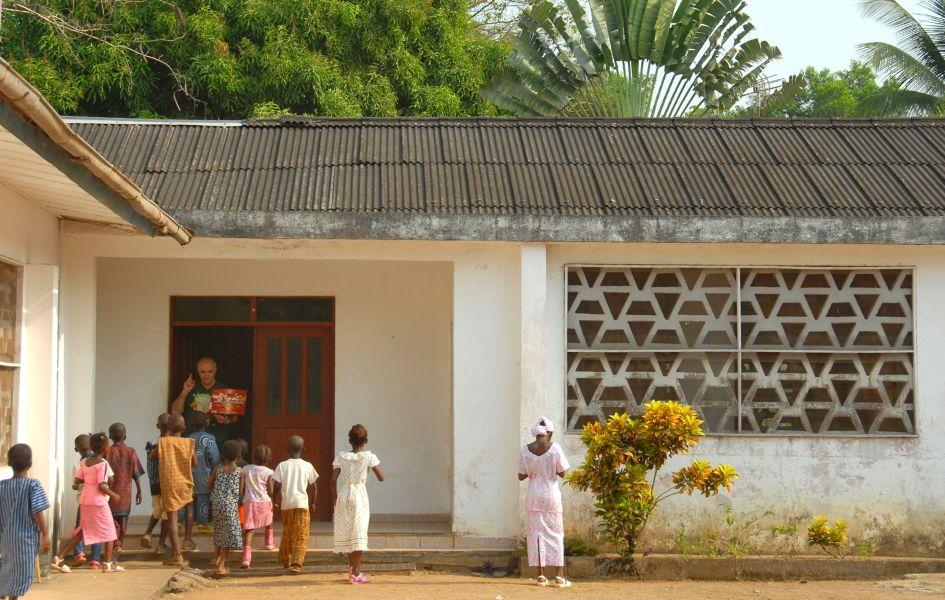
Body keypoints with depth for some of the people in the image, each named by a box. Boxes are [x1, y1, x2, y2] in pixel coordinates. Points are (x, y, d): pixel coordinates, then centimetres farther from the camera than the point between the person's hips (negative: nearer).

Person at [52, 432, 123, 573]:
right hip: (99, 503, -7)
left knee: (82, 532, 15)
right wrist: (113, 495, -7)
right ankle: (108, 563, 6)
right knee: (109, 532, 7)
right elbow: (101, 486, -20)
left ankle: (58, 558, 8)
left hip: (85, 502, 7)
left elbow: (77, 480, 6)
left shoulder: (84, 463, 6)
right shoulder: (103, 464, -13)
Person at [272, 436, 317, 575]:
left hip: (286, 504, 2)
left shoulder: (282, 466, -1)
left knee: (287, 534, 19)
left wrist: (278, 500, 12)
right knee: (301, 536, -2)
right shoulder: (307, 466, -1)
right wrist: (313, 503, 16)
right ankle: (296, 564, -16)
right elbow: (313, 487, 3)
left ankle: (285, 560, 33)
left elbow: (276, 486, -4)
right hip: (302, 503, -2)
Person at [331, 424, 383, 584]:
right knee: (359, 533, -2)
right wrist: (375, 465, 14)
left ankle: (352, 568, 24)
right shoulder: (368, 457, -5)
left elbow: (333, 480, -4)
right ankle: (356, 573, -5)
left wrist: (335, 499, 8)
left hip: (343, 495, 3)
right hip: (359, 496, -3)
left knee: (347, 532, 14)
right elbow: (381, 477, -3)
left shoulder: (341, 457, 1)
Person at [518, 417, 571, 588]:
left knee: (536, 533, 7)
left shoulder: (525, 450, -4)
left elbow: (521, 476, 0)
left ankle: (541, 575, 5)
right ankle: (559, 576, 1)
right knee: (555, 534, 5)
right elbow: (562, 473, -6)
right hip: (551, 495, -1)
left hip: (533, 497, 1)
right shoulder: (555, 448, -9)